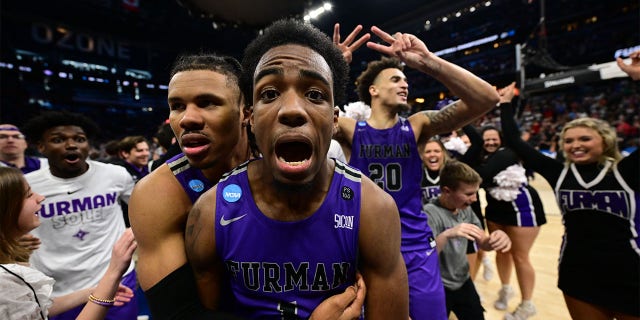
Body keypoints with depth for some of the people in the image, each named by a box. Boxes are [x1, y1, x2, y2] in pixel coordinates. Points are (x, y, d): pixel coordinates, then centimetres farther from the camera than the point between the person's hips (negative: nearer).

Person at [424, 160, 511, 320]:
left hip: (464, 282, 6)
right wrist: (446, 235, -45)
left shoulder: (466, 209, -3)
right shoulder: (430, 213, -24)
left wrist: (496, 239, -20)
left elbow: (483, 243, 2)